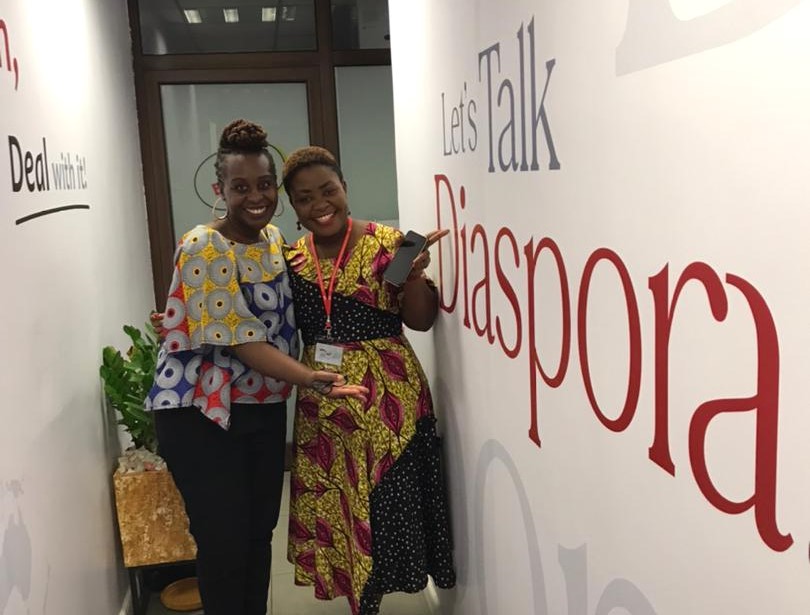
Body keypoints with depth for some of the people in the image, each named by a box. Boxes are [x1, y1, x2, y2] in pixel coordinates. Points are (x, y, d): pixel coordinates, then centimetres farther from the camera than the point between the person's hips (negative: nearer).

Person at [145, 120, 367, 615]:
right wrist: (312, 380, -32)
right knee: (225, 542, -1)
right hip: (202, 412, -6)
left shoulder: (274, 238, 6)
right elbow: (243, 341, -23)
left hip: (265, 408, 7)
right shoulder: (203, 249, -17)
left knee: (260, 533, 14)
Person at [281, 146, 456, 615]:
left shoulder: (386, 243, -5)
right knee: (332, 508, 11)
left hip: (386, 396, -4)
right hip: (320, 404, 4)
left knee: (384, 504, 2)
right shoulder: (292, 260, 6)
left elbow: (421, 321, -6)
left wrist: (413, 273, -22)